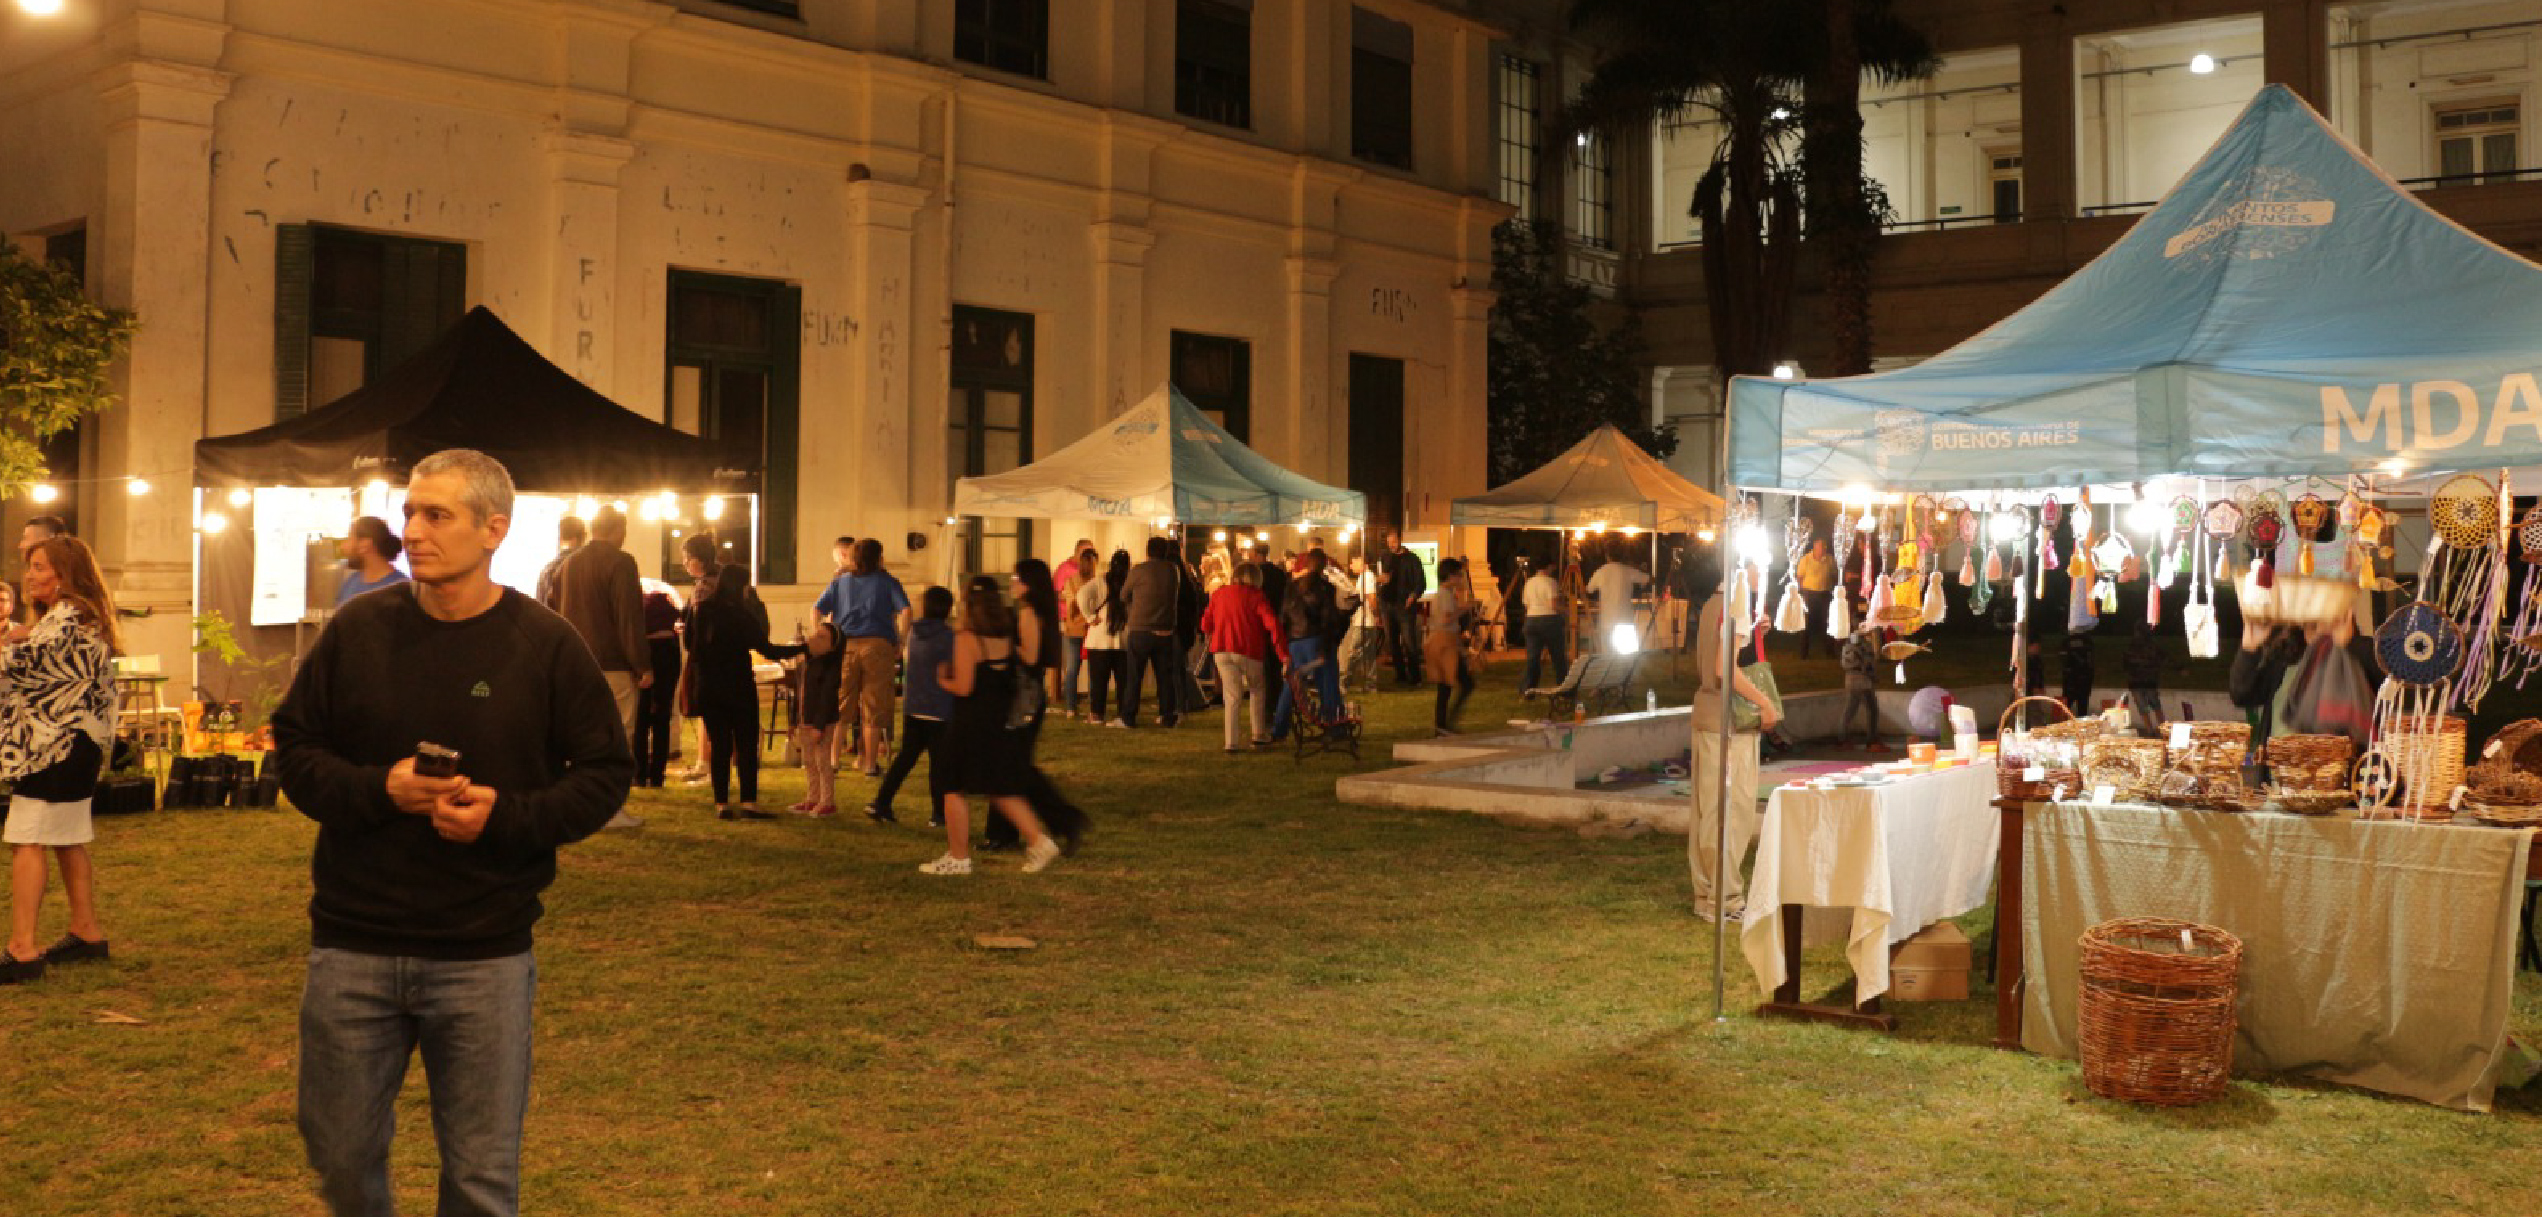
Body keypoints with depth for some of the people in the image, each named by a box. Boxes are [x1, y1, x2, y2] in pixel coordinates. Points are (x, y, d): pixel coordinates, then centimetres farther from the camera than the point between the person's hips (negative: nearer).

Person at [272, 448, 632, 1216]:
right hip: (351, 950, 2)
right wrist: (378, 787, -13)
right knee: (340, 1153, 16)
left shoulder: (547, 646, -4)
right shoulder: (358, 629, 1)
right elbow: (293, 749, 7)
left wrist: (506, 815, -17)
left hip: (485, 957, -2)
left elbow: (605, 774, -1)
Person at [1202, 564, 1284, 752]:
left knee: (1232, 696, 6)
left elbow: (1206, 625, 15)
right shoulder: (1256, 597, 0)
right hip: (1248, 651, -3)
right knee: (1257, 690, 19)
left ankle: (1231, 742, -5)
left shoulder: (1218, 594, 13)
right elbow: (1272, 623, -13)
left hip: (1221, 651, 3)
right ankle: (1259, 735, 16)